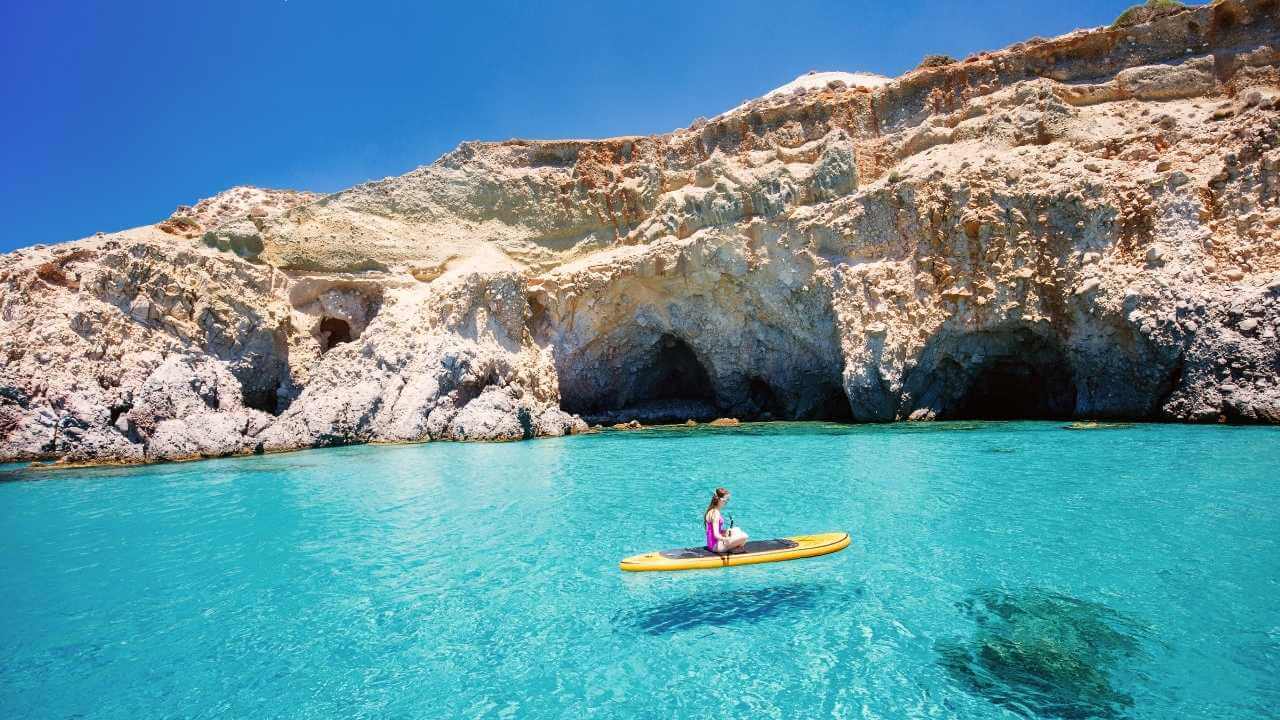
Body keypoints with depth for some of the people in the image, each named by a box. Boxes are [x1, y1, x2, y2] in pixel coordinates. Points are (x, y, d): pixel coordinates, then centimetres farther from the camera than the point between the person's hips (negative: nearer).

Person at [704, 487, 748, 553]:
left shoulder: (711, 510, 8)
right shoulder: (715, 513, -21)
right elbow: (716, 535, -31)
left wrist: (725, 531, 7)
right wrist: (725, 539, -48)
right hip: (716, 546, -10)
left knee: (736, 530, 23)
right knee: (744, 536, -15)